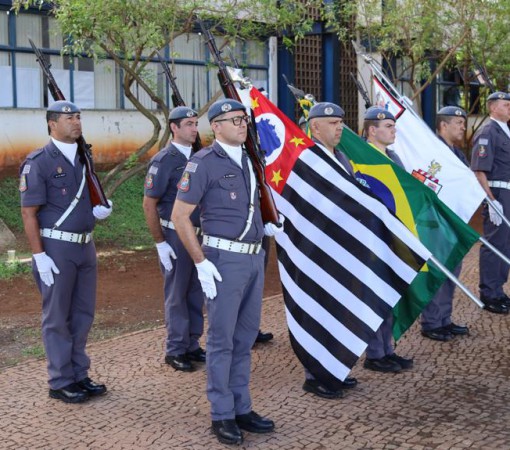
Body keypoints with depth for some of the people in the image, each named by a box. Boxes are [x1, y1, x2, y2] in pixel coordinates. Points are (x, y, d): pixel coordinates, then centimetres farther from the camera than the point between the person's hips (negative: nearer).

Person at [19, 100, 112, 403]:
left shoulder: (83, 159, 11)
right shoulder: (39, 162, -10)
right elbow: (29, 213, -12)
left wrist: (102, 209, -2)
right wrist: (39, 257, -17)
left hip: (86, 245, 7)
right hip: (56, 248, -7)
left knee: (83, 315, 12)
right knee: (58, 318, 3)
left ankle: (79, 375, 24)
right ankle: (61, 382, 13)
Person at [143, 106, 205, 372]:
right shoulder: (163, 161, -11)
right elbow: (149, 204, -10)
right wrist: (160, 243, -12)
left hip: (200, 235, 6)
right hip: (175, 237, -6)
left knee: (196, 293, 12)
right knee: (177, 295, 4)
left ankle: (192, 345, 23)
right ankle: (175, 350, 14)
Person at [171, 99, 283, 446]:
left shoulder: (247, 161, 12)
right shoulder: (204, 163, -9)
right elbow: (179, 216, -11)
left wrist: (265, 227, 8)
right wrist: (201, 262, -15)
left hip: (254, 257, 7)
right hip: (225, 259, -7)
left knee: (245, 338, 13)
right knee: (222, 339, 1)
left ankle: (242, 408, 23)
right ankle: (222, 415, 11)